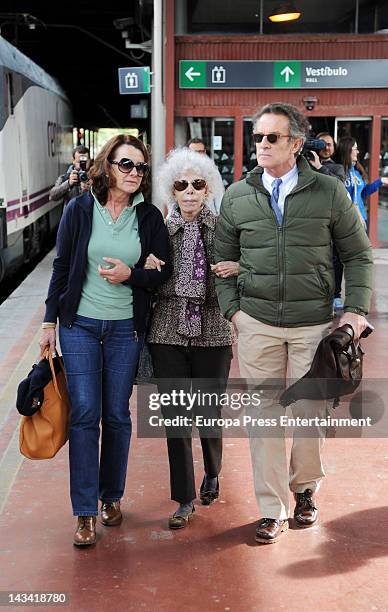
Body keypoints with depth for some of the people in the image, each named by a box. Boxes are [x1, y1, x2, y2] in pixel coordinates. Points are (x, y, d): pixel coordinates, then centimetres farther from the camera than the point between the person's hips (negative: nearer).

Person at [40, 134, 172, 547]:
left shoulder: (149, 216, 0)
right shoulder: (79, 210, -2)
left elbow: (164, 272, 4)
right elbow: (61, 267, 3)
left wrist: (131, 275, -15)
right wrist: (50, 321, 2)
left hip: (125, 329, 1)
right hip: (80, 326, -1)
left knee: (117, 416, 8)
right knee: (84, 414, -4)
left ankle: (111, 497, 26)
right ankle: (85, 512, 4)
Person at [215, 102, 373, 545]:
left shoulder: (329, 192, 1)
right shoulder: (237, 197, 5)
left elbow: (358, 255, 5)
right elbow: (223, 259, 11)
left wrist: (356, 309, -5)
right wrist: (232, 309, -1)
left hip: (314, 324, -1)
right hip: (257, 324, 1)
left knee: (310, 411, 6)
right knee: (265, 414, 4)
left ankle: (304, 488, 33)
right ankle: (272, 510, 16)